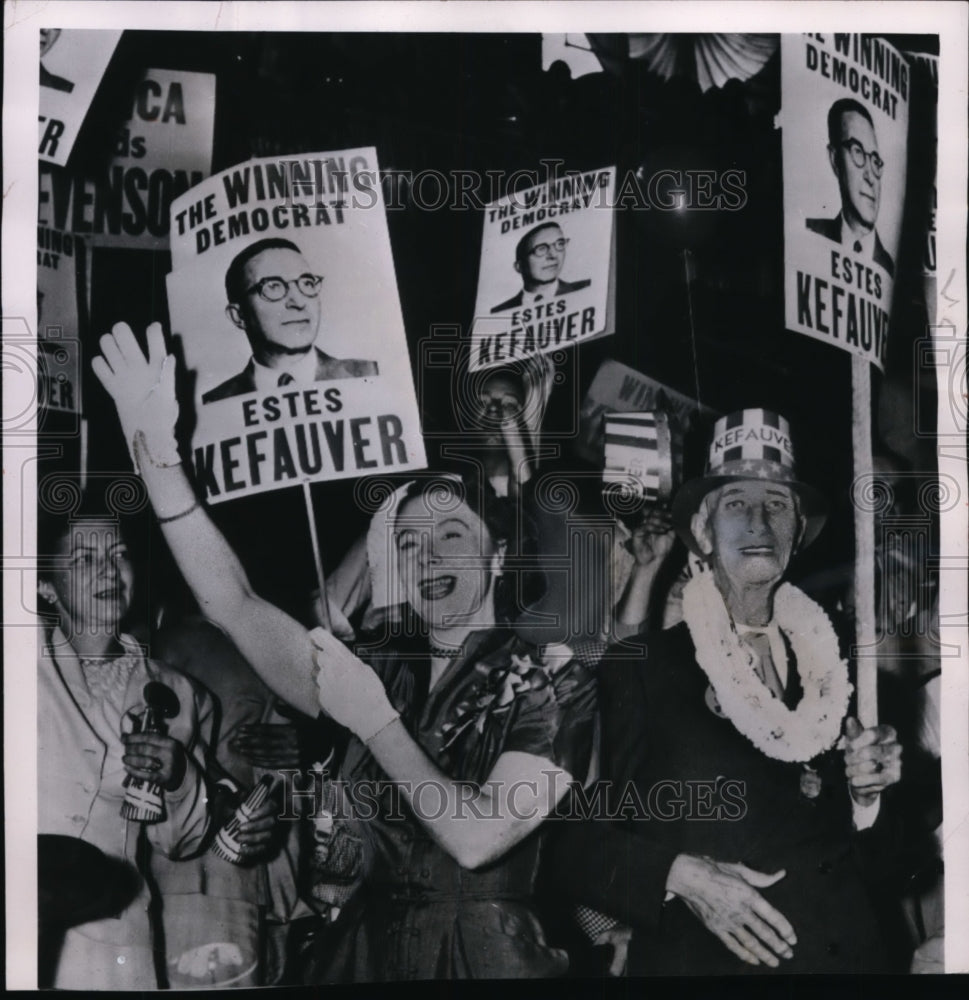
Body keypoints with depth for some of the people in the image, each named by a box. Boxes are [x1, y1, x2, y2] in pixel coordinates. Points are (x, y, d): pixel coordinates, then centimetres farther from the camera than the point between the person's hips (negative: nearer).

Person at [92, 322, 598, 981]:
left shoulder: (551, 683, -8)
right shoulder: (377, 676, 4)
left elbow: (477, 838, -18)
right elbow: (234, 605, -5)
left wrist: (375, 723, -14)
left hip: (490, 957, -3)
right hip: (371, 954, 4)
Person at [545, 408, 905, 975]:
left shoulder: (831, 666, 2)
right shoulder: (639, 669, -8)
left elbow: (868, 862, 9)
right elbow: (574, 839, -9)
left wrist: (866, 795, -9)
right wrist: (677, 874, -22)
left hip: (843, 954, 4)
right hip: (694, 958, -3)